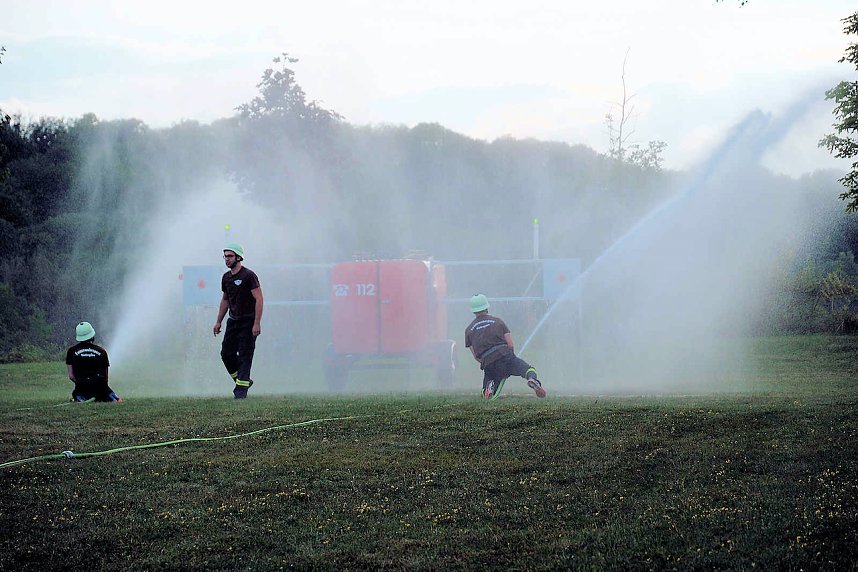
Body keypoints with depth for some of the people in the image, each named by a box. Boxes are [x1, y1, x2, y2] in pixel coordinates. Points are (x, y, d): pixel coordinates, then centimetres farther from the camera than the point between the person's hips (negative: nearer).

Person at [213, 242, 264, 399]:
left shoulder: (248, 276, -13)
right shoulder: (226, 277, 10)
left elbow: (259, 299, -15)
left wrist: (257, 323, -20)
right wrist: (218, 322, 19)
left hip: (248, 322, -8)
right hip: (233, 321, 8)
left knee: (244, 356, -7)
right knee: (227, 353, 6)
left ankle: (242, 388, -5)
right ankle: (244, 380, 22)